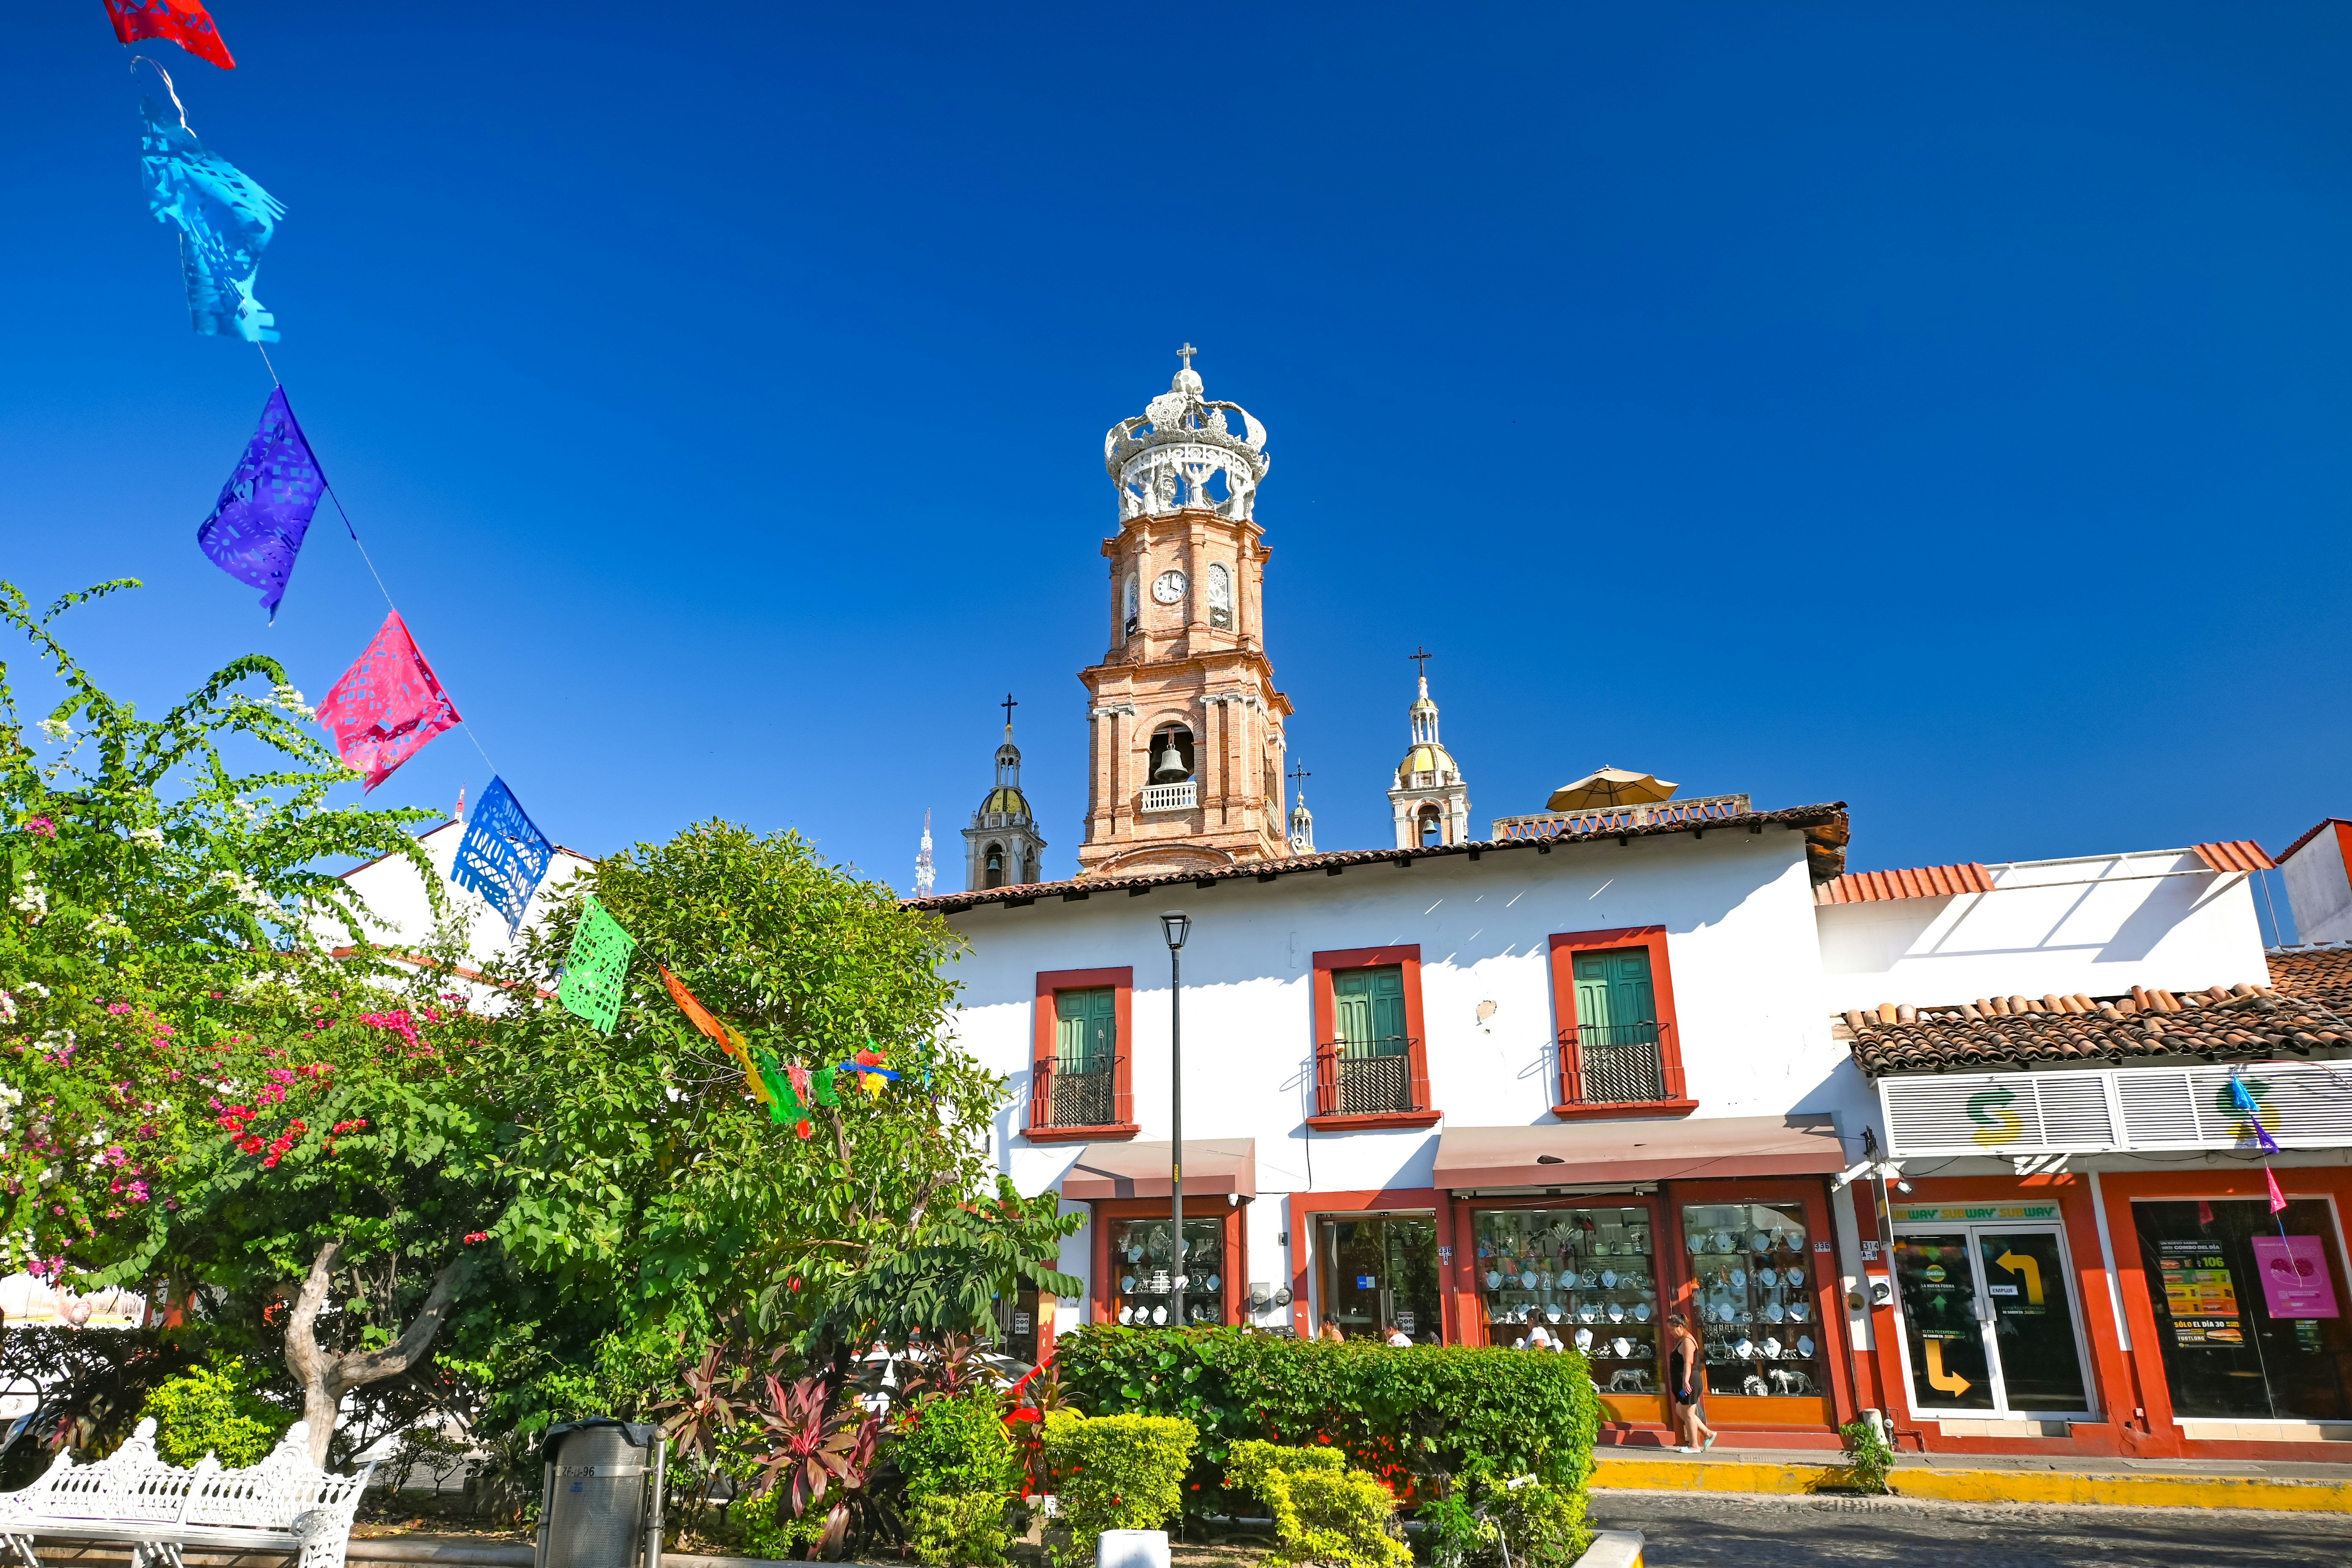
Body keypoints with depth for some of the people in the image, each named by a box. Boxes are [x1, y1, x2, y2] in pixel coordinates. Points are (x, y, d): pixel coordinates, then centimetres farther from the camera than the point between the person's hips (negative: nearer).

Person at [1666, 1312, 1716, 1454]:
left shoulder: (1687, 1341, -14)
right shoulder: (1682, 1340, 18)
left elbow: (1688, 1363, -24)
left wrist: (1686, 1381, -31)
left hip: (1689, 1383, -11)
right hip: (1683, 1384, 11)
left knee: (1688, 1414, -2)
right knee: (1680, 1411, 14)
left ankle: (1694, 1446, 6)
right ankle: (1708, 1433, 18)